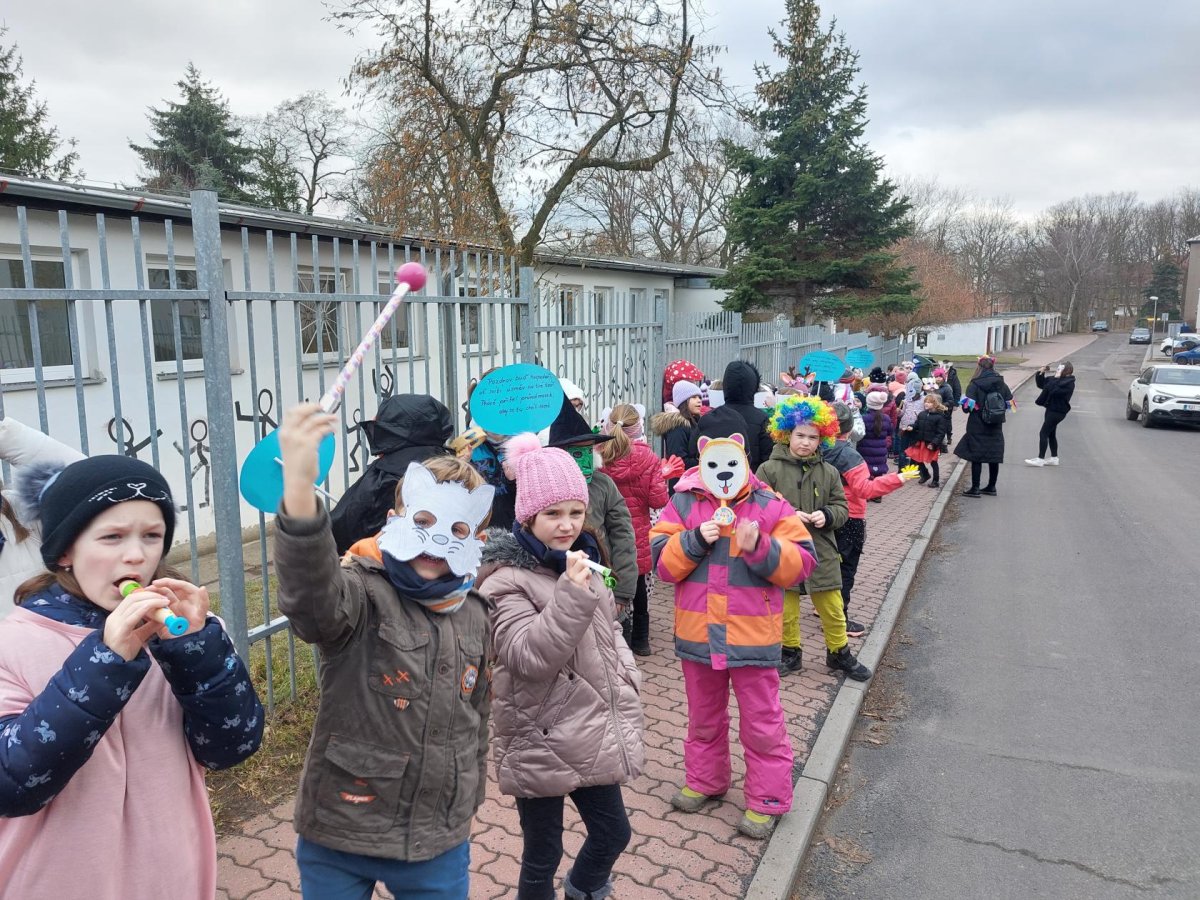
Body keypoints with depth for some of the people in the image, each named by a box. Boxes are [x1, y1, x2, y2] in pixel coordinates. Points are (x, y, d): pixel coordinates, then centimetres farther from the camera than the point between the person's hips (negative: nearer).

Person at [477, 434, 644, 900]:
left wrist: (624, 698, 9)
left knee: (613, 832, 21)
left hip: (594, 735, 7)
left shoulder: (582, 561, 7)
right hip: (541, 743, -7)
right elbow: (528, 656, -26)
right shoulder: (506, 580, -17)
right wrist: (572, 594, -33)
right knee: (542, 854, 8)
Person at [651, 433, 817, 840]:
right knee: (703, 716, 21)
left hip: (752, 635, -2)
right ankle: (704, 780, 40)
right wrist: (694, 541, -21)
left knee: (762, 722, 8)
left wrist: (761, 547, -26)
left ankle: (767, 799, 24)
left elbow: (801, 563, -9)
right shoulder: (682, 504, -1)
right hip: (697, 633, 3)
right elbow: (661, 562, -5)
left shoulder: (770, 506, -6)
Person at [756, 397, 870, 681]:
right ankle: (790, 652, 32)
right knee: (786, 609, 11)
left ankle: (839, 652, 33)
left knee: (833, 609, 12)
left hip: (821, 552, 2)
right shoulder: (769, 469, -8)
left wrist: (827, 516, -14)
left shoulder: (829, 472, 3)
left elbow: (842, 508, 7)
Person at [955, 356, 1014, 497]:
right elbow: (1009, 403, 7)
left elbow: (968, 405, -20)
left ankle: (975, 488, 3)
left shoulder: (975, 385, -13)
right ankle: (991, 487, 21)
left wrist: (964, 401, 2)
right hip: (996, 427, 5)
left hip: (977, 428, -5)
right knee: (994, 457, 12)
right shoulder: (1001, 384, 2)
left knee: (976, 457, 1)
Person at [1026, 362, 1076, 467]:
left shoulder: (1069, 383, -16)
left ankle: (1040, 459, -7)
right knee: (1051, 434, 15)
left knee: (1043, 433, -10)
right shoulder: (1057, 379, 9)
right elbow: (1041, 384, 16)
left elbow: (1054, 391, -30)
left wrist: (1056, 378, -22)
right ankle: (1054, 458, 24)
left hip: (1057, 411, -9)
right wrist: (1040, 373, 2)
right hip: (1051, 409, 9)